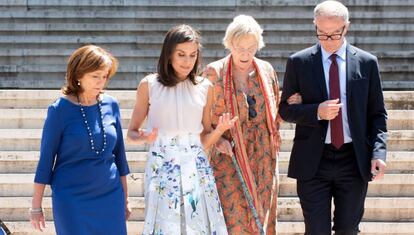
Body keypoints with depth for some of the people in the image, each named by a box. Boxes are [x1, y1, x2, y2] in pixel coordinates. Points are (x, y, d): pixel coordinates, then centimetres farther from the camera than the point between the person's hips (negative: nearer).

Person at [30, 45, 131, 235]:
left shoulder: (111, 105, 2)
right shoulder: (60, 110, -8)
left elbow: (119, 153, 11)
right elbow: (46, 158, -3)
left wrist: (125, 198, 15)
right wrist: (36, 206, 0)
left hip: (110, 197, 3)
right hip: (72, 201, -3)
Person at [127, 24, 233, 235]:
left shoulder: (204, 87, 6)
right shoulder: (149, 85, -1)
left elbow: (205, 140, 11)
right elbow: (131, 133, 6)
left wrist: (220, 130, -9)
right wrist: (144, 138, -15)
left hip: (196, 169, 2)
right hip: (162, 167, -2)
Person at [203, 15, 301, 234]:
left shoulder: (266, 70, 7)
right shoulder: (214, 72, -5)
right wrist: (217, 140, -14)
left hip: (262, 157, 4)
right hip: (229, 156, -4)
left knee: (261, 215, 6)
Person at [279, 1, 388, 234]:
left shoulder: (367, 62, 3)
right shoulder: (299, 62, 1)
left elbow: (377, 113, 6)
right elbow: (285, 110, 4)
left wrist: (379, 152, -7)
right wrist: (317, 112, -15)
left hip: (354, 161, 1)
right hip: (313, 162, -1)